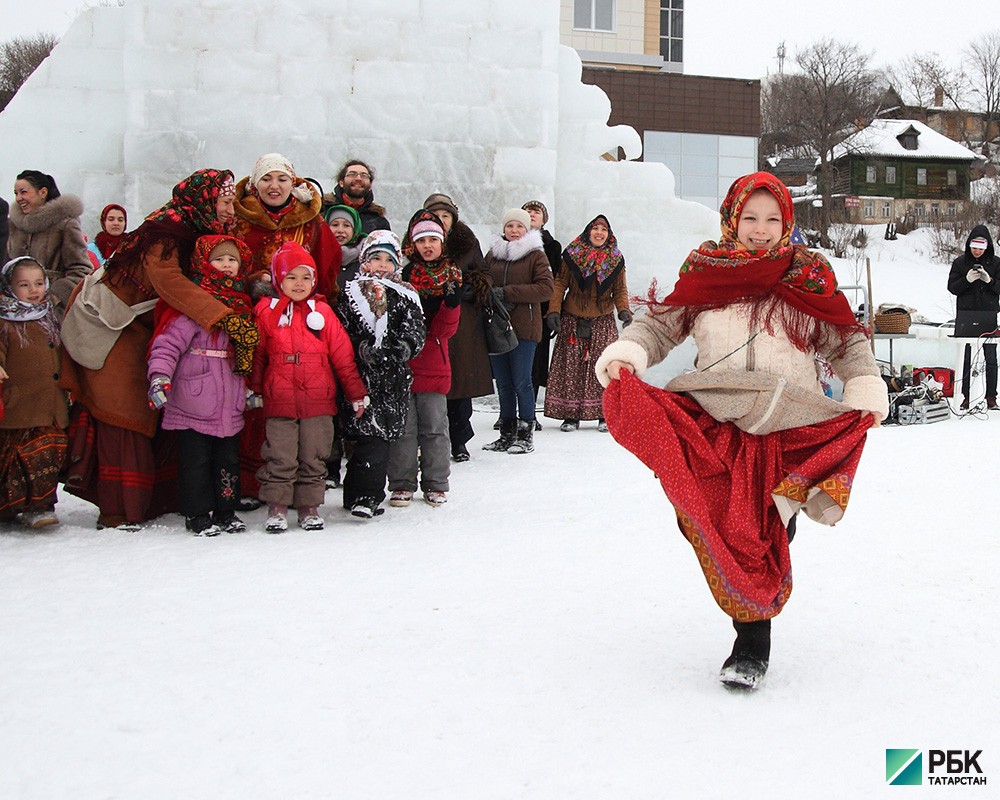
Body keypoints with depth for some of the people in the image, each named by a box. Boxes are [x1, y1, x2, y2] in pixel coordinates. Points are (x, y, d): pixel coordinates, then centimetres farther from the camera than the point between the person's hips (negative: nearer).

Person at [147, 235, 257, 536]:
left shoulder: (242, 306, 11)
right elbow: (168, 342, -17)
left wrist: (249, 389, 21)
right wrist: (160, 376, -29)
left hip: (229, 407, 6)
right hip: (194, 406, -6)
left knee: (229, 460, 14)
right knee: (196, 461, 4)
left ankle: (226, 511, 26)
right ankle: (197, 514, 16)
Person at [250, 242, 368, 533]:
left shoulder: (322, 312, 4)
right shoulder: (267, 313, 3)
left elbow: (343, 355, 7)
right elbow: (256, 355, 10)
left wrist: (357, 394, 8)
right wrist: (254, 390, 9)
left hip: (319, 401, 1)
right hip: (279, 401, -1)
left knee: (314, 459, 8)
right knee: (280, 459, 1)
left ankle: (309, 508, 19)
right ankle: (277, 508, 13)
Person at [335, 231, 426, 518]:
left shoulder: (406, 297, 12)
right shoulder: (351, 293, 7)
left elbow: (416, 331, 4)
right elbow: (340, 334, 2)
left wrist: (403, 346, -13)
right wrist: (362, 349, -10)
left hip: (393, 377, 2)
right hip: (361, 375, -2)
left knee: (381, 434, 0)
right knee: (370, 433, -7)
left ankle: (362, 496, 6)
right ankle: (366, 495, 0)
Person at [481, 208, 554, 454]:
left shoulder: (536, 255, 0)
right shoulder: (492, 254, 13)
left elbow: (546, 288, -9)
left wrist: (507, 292, -14)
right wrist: (492, 299, -6)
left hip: (524, 326, -4)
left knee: (521, 382, -3)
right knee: (503, 383, 8)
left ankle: (525, 434, 6)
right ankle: (507, 434, 16)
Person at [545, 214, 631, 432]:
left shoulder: (615, 259, 6)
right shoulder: (572, 255, 0)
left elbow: (620, 290, 10)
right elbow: (560, 283, 1)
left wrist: (623, 310, -8)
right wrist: (554, 310, -9)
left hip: (603, 322, 1)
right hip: (573, 320, -1)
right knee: (571, 367, -2)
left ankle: (604, 414, 5)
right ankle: (570, 415, 4)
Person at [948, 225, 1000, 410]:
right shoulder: (960, 262, 5)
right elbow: (952, 287, 2)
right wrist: (967, 280, -16)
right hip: (965, 316, 0)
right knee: (966, 357, 2)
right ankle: (966, 396, 8)